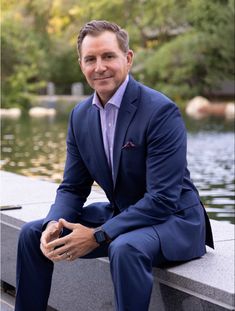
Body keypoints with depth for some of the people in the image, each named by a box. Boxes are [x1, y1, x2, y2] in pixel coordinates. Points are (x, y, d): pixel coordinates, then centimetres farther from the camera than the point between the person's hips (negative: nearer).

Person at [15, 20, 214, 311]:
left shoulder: (161, 111, -21)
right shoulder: (80, 115, 2)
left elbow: (162, 199, -24)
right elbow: (72, 187, 7)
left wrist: (97, 236, -26)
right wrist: (54, 225, -15)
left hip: (172, 219, -7)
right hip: (120, 212, 7)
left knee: (125, 248, -38)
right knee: (32, 233, 2)